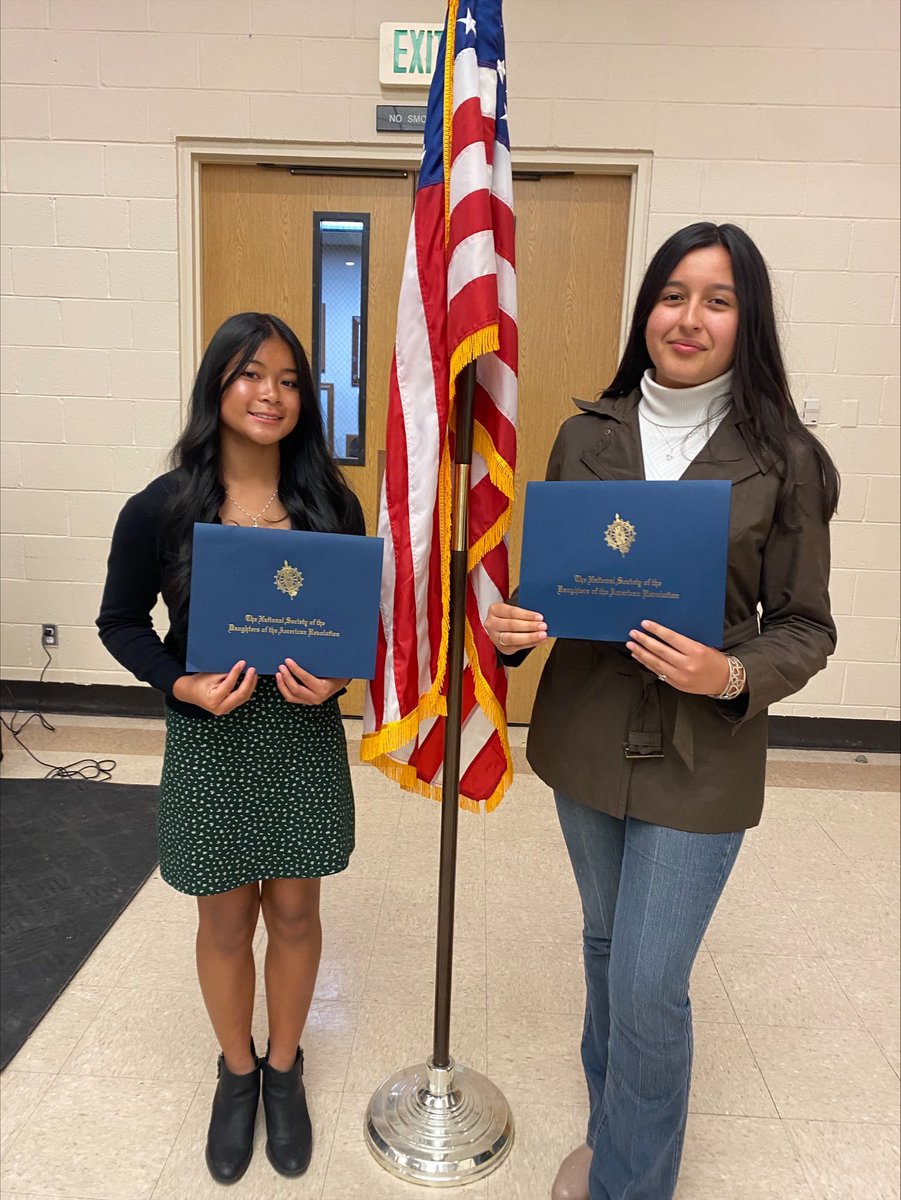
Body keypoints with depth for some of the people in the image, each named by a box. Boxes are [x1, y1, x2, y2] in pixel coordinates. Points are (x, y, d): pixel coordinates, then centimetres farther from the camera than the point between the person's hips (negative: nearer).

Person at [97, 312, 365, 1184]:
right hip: (209, 741, -1)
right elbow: (121, 621, 0)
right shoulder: (161, 509, -10)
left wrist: (336, 676, -16)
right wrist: (182, 684, -16)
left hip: (304, 737, 1)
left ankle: (283, 1069, 42)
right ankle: (236, 1072, 43)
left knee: (293, 911, 15)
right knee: (226, 918, 15)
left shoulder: (332, 506, -6)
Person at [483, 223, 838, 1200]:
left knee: (649, 987, 2)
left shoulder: (784, 460, -7)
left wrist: (731, 675, -22)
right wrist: (511, 628, -14)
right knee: (606, 947, 22)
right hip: (584, 738, 4)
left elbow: (805, 627, -3)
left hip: (700, 761, -3)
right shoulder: (585, 436, 0)